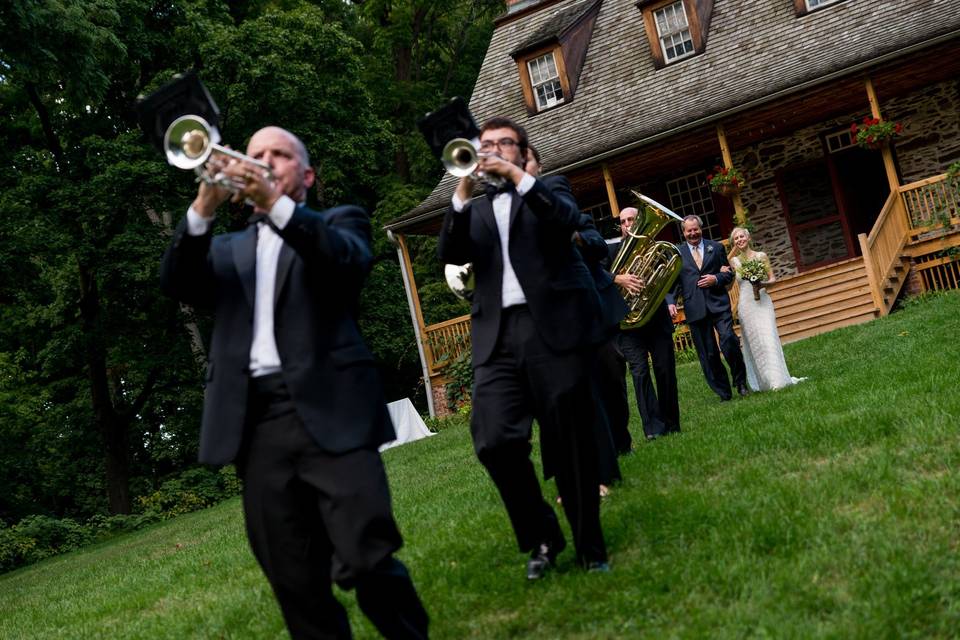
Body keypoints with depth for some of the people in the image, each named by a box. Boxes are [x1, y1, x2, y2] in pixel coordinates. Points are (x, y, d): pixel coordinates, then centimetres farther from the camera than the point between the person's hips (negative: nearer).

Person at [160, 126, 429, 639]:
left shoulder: (338, 222, 15)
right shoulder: (227, 249, 24)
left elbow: (348, 259, -9)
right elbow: (176, 284, 5)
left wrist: (275, 203, -22)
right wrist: (205, 207, -9)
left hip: (330, 412, -3)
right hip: (256, 424, 4)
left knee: (367, 561, -13)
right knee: (295, 582, 4)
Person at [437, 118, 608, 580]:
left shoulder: (548, 189, 16)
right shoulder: (475, 209, 23)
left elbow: (567, 219, -7)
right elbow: (449, 255, 4)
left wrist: (516, 174, -11)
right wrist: (463, 191, -5)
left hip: (554, 327, -3)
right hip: (497, 336, 3)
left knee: (571, 445, -1)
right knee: (494, 441, -11)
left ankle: (590, 549, 15)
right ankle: (542, 538, 9)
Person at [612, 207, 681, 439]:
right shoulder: (613, 250, 8)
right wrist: (619, 279, -24)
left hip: (658, 318, 2)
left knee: (666, 371, 3)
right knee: (640, 372, -9)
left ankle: (671, 425, 13)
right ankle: (653, 427, -10)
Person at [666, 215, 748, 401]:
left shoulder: (716, 247, 12)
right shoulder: (677, 253, 10)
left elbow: (729, 274, 13)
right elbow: (673, 281, 7)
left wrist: (716, 279, -7)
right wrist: (671, 302, -8)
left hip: (718, 304, -1)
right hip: (695, 309, 1)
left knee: (729, 339, -18)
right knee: (708, 354, 2)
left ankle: (740, 382, 1)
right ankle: (723, 392, 10)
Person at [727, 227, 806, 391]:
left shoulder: (761, 256, 6)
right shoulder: (734, 260, 8)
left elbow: (772, 278, 5)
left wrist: (764, 283, -15)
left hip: (762, 302, -1)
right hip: (746, 304, 1)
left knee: (768, 338, -10)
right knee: (754, 341, 1)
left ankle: (777, 379, -10)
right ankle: (763, 381, 7)